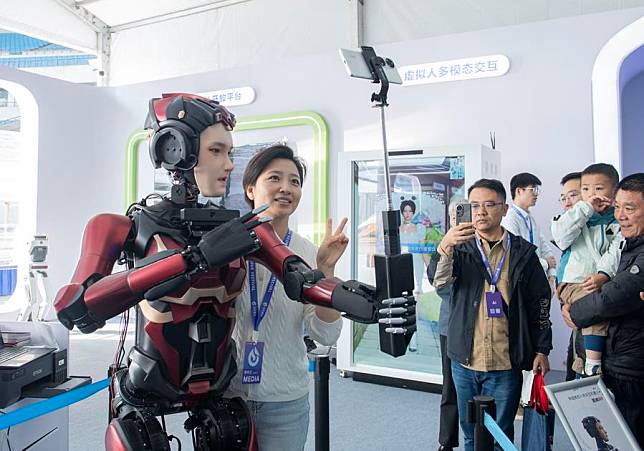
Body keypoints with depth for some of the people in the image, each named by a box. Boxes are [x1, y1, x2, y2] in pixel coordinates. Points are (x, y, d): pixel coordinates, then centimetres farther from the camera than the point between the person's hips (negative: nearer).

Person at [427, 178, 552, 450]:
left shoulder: (523, 253, 2)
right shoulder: (460, 247, 3)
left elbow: (541, 302, 6)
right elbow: (438, 280, -15)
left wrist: (541, 351, 3)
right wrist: (445, 247, -34)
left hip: (506, 364, -1)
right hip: (464, 360, 1)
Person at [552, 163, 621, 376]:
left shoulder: (619, 222, 11)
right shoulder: (577, 217, 10)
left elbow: (617, 253, -4)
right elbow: (561, 237, -11)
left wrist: (603, 274, -23)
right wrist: (586, 207, -10)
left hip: (604, 282, 3)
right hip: (573, 282, -3)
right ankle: (592, 366, -24)